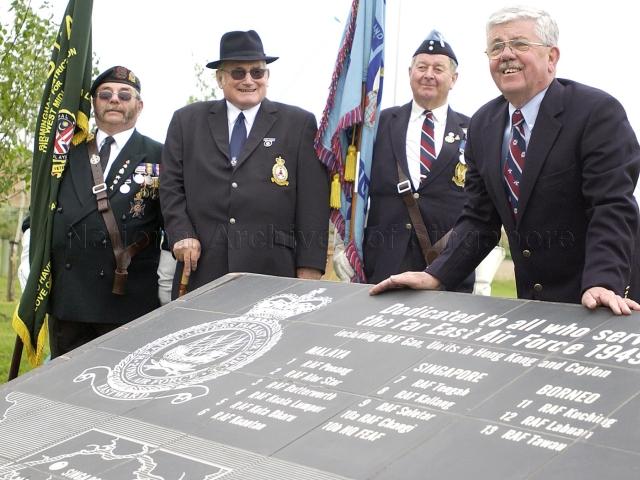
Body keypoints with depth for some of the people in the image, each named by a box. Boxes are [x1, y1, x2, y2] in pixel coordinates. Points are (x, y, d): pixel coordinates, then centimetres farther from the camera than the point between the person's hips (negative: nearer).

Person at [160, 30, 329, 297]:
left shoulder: (300, 124, 6)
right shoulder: (186, 121, 13)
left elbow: (313, 200, 2)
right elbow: (171, 186, 13)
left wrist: (309, 270, -4)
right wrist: (181, 234, -4)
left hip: (272, 270, -1)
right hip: (202, 270, 2)